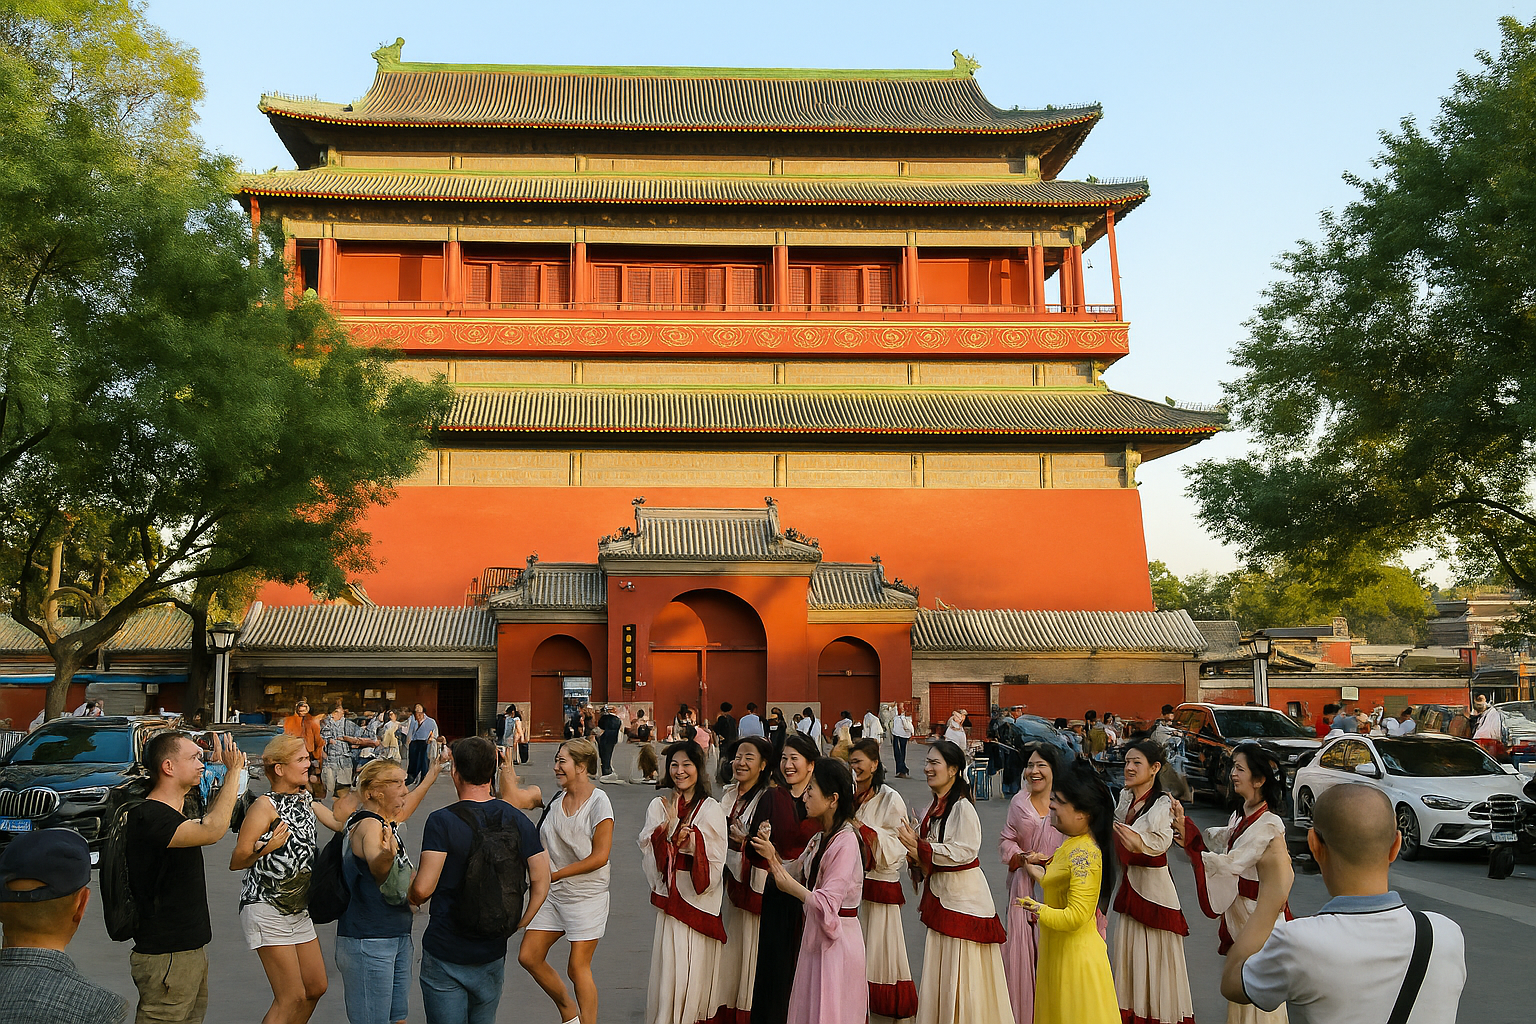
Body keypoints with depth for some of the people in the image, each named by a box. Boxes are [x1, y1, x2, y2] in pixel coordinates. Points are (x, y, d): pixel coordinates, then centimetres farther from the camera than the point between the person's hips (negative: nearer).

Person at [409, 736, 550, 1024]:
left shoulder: (442, 821, -16)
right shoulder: (517, 820, -2)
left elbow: (423, 888, -20)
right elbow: (541, 882, -2)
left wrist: (413, 898, 2)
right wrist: (518, 924, 10)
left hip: (445, 951, -4)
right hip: (493, 951, 4)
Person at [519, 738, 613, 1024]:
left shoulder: (598, 802, -13)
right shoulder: (557, 801, 7)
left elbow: (600, 856, -16)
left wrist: (556, 874, -15)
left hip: (586, 895, -7)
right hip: (553, 893, 7)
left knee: (578, 966, -2)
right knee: (529, 957, 6)